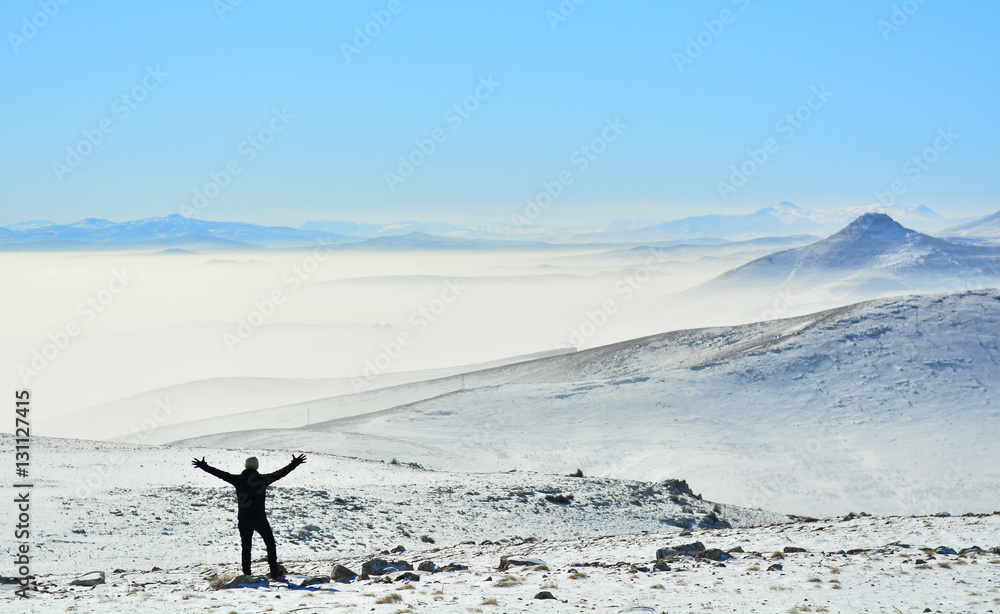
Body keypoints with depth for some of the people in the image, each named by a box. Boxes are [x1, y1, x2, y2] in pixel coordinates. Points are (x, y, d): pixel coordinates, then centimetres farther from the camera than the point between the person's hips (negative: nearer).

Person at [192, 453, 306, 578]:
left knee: (246, 547, 10)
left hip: (243, 520, 2)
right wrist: (294, 464, 15)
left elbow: (220, 474, 6)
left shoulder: (238, 480, -1)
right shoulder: (263, 479, -4)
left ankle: (246, 574, 6)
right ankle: (274, 570, 8)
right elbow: (281, 473, 3)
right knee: (270, 543, 13)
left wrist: (203, 466, 15)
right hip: (259, 518, -2)